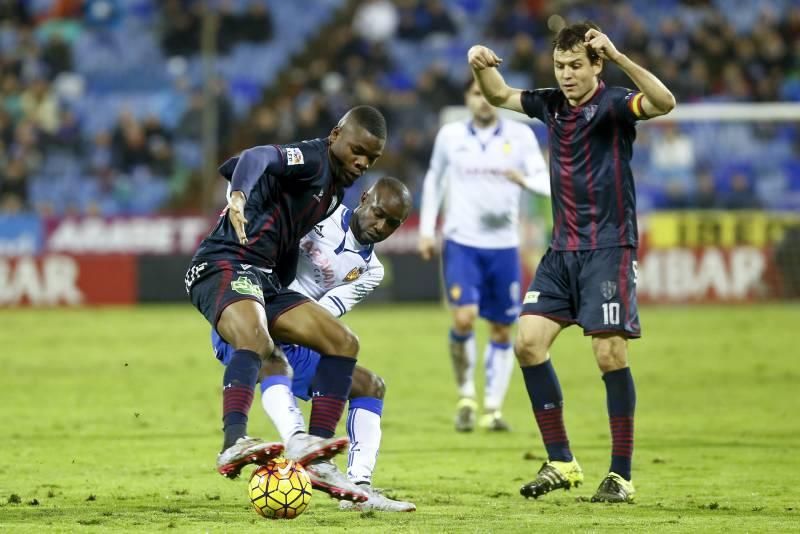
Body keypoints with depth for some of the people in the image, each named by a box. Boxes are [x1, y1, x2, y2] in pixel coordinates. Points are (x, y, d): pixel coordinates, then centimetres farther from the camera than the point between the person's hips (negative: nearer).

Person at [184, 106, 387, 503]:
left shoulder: (336, 190, 19)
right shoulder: (312, 160, -10)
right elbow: (257, 157, -30)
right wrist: (239, 195, -53)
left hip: (266, 279, 10)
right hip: (224, 266, -10)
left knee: (343, 342, 4)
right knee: (256, 340, -37)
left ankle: (315, 456, -1)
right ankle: (233, 445, -50)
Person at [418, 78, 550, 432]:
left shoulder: (521, 135, 1)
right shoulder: (450, 136, 3)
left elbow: (546, 182, -3)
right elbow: (433, 181, 17)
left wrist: (525, 180, -26)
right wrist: (426, 230, 12)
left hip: (503, 245, 1)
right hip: (461, 243, -1)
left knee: (501, 329, 5)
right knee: (464, 318, -18)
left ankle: (493, 409, 16)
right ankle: (466, 396, 2)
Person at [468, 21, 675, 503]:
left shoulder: (612, 105, -11)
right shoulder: (552, 104, 8)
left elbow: (664, 102, -31)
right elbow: (501, 97, 25)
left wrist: (618, 55, -39)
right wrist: (482, 66, 4)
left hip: (609, 248, -7)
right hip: (563, 249, 7)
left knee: (611, 354, -10)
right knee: (528, 343, -1)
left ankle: (621, 475, -2)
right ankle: (561, 463, 7)